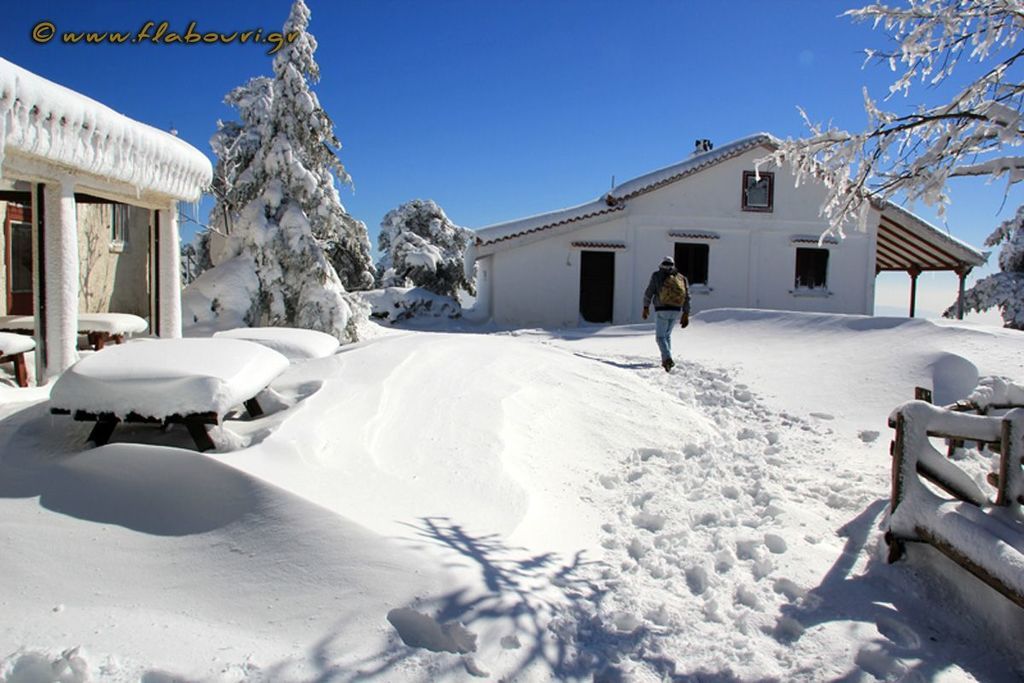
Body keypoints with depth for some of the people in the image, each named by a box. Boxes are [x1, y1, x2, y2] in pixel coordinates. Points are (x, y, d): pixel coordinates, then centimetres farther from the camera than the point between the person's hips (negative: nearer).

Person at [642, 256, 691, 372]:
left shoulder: (657, 275, 2)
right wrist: (686, 314, 8)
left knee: (660, 337, 1)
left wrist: (646, 307, 10)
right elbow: (686, 297, 7)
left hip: (662, 311, -4)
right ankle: (666, 360, 18)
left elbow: (649, 292, -1)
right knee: (667, 334, 22)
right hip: (676, 311, 4)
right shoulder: (681, 278, 11)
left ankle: (667, 359, -21)